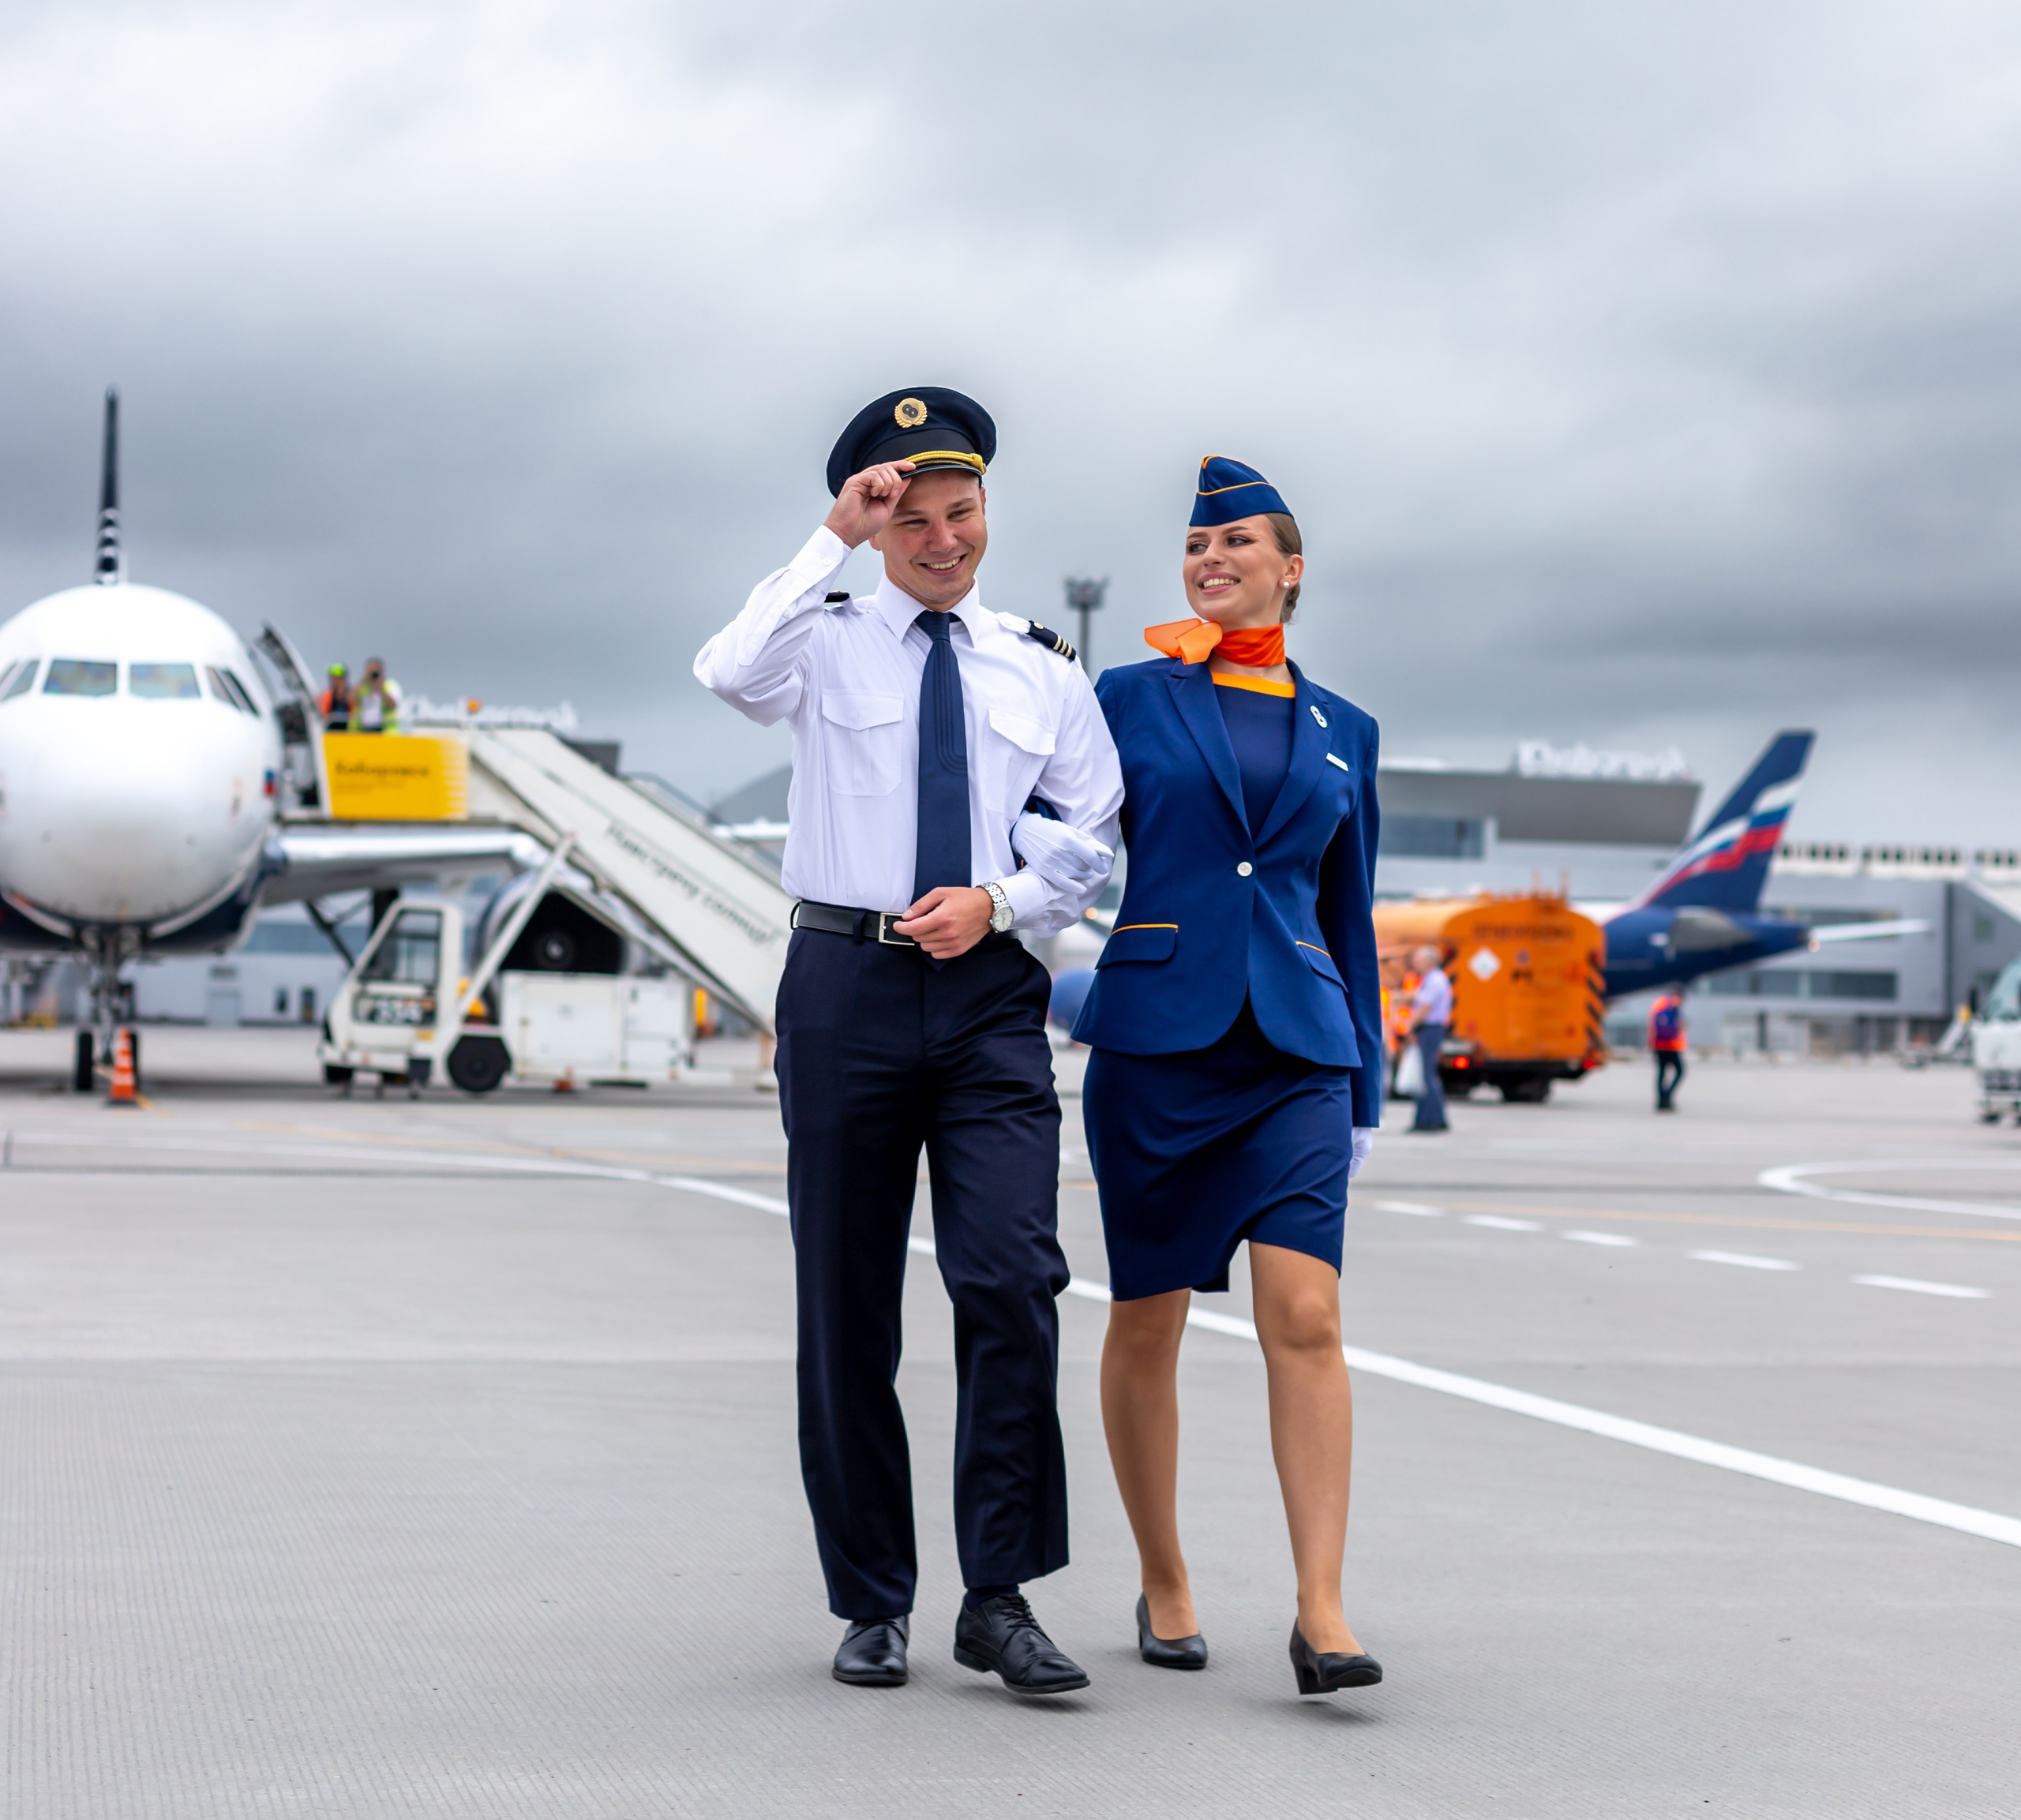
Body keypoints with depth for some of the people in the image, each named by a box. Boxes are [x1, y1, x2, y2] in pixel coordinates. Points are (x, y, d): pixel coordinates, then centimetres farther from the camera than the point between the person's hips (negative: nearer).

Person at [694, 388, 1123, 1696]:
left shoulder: (1041, 669, 12)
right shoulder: (827, 643, 4)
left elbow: (1091, 839, 13)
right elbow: (731, 672, -18)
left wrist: (999, 901, -5)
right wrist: (833, 539, -17)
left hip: (991, 994, 1)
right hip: (849, 984, -1)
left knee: (1013, 1282, -13)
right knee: (847, 1305, 4)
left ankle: (1001, 1598, -5)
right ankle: (873, 1606, 15)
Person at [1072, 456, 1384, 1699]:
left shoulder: (1341, 731, 14)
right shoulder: (1132, 699, 7)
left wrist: (1367, 1088, 15)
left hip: (1296, 1048, 1)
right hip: (1154, 1036, -1)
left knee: (1306, 1315, -12)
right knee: (1149, 1321, 5)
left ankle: (1323, 1613, -13)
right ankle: (1164, 1585, 20)